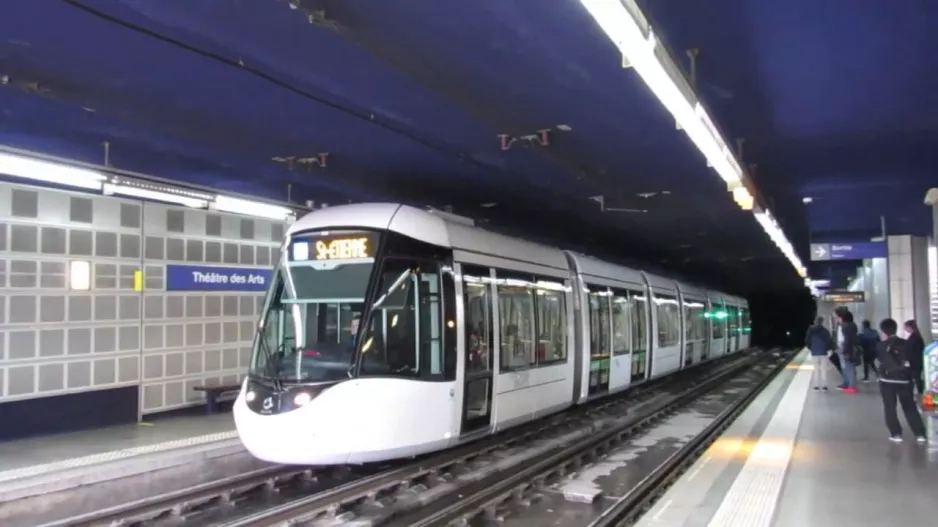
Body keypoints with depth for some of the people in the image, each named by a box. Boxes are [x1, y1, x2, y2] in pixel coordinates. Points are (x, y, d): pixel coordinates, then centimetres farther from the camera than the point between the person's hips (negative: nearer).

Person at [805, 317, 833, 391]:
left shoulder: (811, 330, 1)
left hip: (814, 353, 1)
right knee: (823, 369, 5)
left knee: (816, 369, 7)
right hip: (823, 353, -1)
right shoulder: (825, 331, -1)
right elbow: (829, 342, -2)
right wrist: (827, 349, 14)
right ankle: (824, 385, 2)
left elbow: (807, 341, 3)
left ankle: (816, 385, 3)